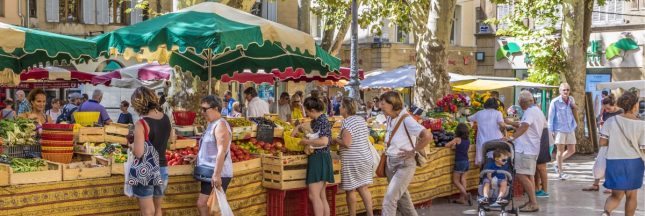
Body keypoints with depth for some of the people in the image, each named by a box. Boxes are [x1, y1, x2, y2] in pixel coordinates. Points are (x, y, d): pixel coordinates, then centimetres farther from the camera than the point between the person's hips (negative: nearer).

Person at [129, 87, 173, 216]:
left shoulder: (141, 124, -19)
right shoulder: (166, 118, 1)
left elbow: (138, 153, -22)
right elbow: (171, 138, 21)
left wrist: (131, 146, -2)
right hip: (162, 169, 6)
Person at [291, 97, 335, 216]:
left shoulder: (323, 121, -15)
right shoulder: (316, 121, 14)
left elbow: (324, 141, -29)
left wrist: (306, 141, -17)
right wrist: (298, 128, 21)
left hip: (320, 159, -10)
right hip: (316, 158, 10)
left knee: (314, 195, -13)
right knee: (322, 197, 10)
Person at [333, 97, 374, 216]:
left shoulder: (347, 122, -16)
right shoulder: (361, 119, 9)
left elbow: (346, 143, -24)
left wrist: (336, 140, -6)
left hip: (353, 161, -8)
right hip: (365, 158, 8)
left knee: (350, 190, 3)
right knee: (363, 188, 11)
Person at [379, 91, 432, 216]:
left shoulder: (406, 119, -19)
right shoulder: (390, 119, 4)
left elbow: (427, 136, -30)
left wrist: (412, 151, -20)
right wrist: (388, 150, 11)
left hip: (404, 165, -8)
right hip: (390, 163, 8)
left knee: (389, 199, -14)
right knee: (401, 197, 19)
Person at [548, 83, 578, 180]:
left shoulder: (571, 99, 5)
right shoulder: (555, 102, -10)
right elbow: (551, 117, -7)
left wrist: (574, 106, -3)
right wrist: (551, 131, -10)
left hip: (570, 129, 6)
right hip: (560, 129, -6)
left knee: (572, 150, 11)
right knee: (561, 151, -3)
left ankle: (558, 163, 31)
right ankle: (560, 172, 7)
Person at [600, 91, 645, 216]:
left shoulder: (611, 121, -6)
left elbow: (602, 142, -5)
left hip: (614, 162, 1)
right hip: (634, 163, -1)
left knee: (616, 195, 10)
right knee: (631, 195, 17)